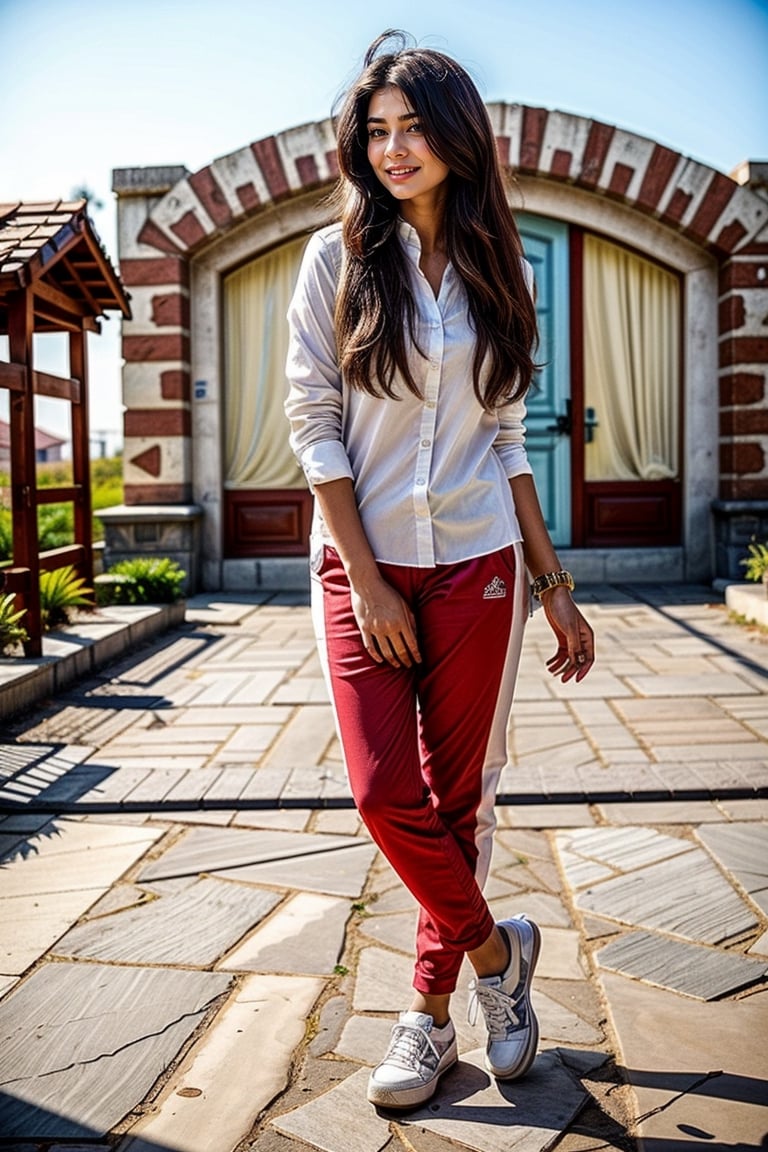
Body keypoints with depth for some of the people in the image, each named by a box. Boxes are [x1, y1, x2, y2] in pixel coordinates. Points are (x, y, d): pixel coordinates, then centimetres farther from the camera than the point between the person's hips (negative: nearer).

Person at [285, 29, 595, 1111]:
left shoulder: (498, 271, 9)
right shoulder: (338, 258, 2)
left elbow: (506, 441, 11)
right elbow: (313, 420, -4)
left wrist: (556, 586, 7)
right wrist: (365, 580, -11)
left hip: (477, 566, 2)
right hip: (362, 563, -1)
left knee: (459, 794, 6)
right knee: (386, 791, -6)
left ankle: (433, 1009, 24)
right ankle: (497, 949, 20)